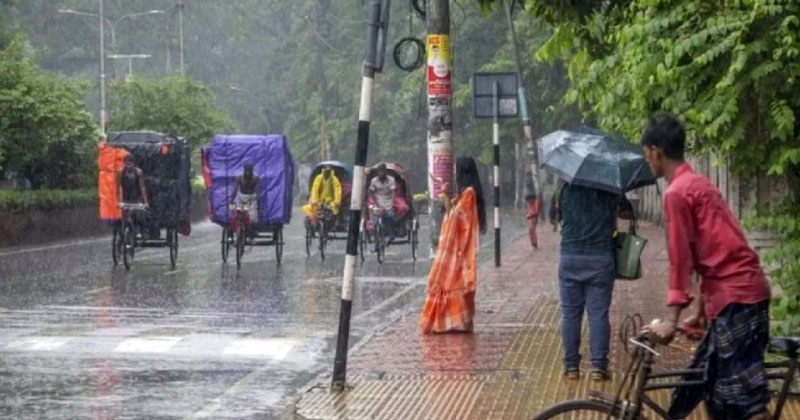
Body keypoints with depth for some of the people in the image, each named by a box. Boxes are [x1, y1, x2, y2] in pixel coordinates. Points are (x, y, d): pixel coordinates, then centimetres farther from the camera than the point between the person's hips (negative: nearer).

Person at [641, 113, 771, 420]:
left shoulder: (677, 192, -9)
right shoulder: (698, 184, 20)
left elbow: (681, 259, -14)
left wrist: (670, 319, -15)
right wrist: (699, 311, 28)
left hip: (735, 297, -10)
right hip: (740, 291, 10)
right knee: (711, 386, 16)